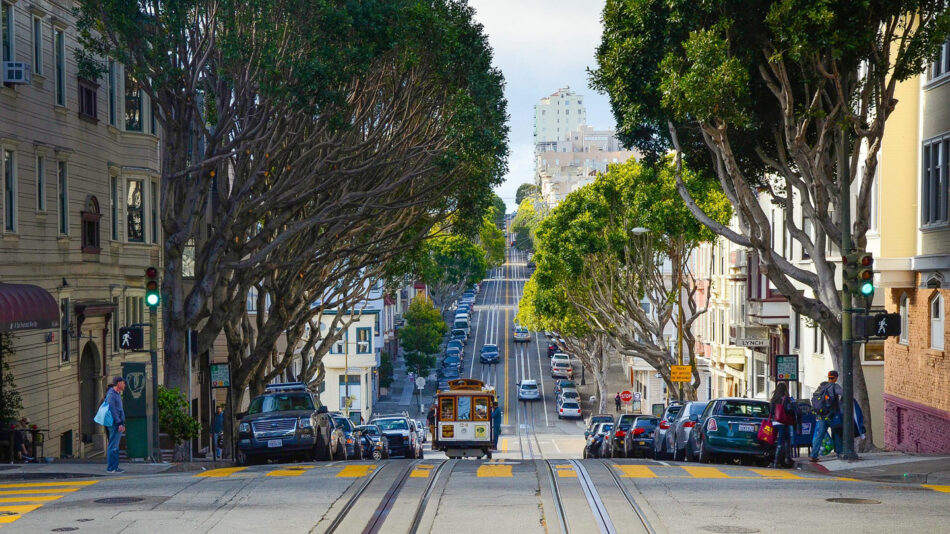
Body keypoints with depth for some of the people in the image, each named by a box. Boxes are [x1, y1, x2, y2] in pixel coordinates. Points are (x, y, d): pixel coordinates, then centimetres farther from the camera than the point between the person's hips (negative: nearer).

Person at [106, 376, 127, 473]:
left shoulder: (117, 394, 19)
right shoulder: (111, 394, -11)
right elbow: (112, 410, -17)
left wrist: (122, 424, 22)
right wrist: (119, 423, -19)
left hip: (118, 424, 10)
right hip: (115, 424, -10)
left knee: (115, 447, 11)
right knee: (113, 447, -8)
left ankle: (114, 467, 14)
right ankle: (111, 468, -8)